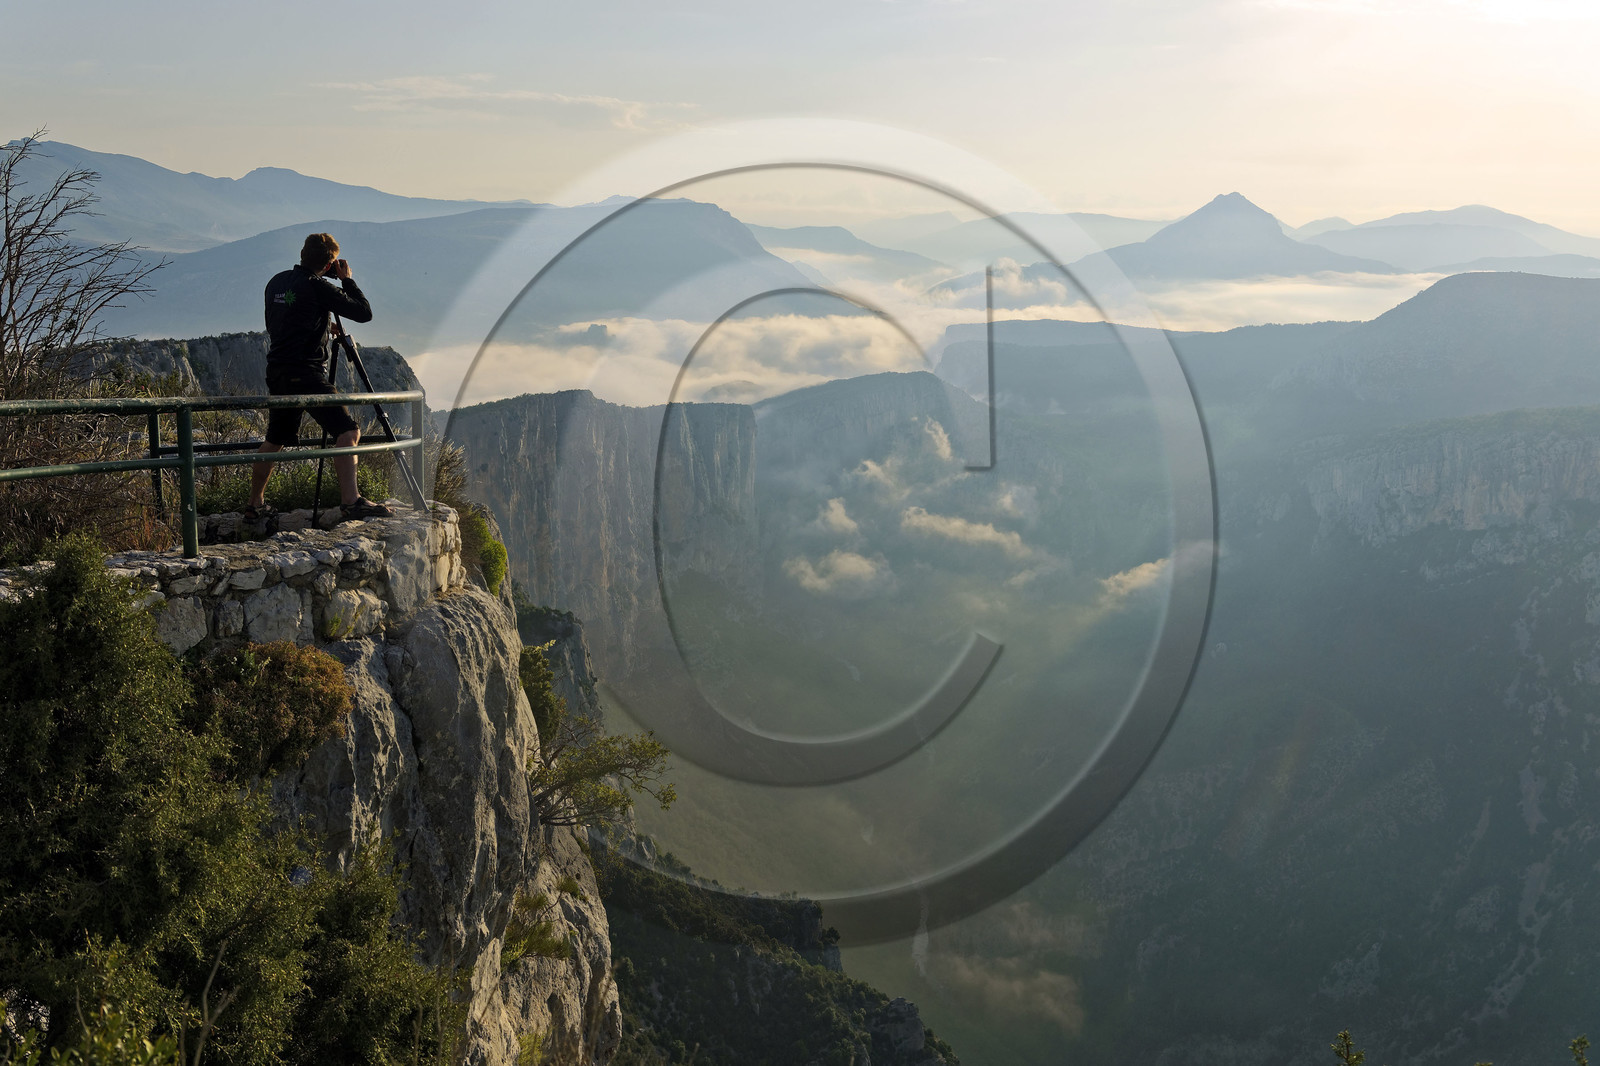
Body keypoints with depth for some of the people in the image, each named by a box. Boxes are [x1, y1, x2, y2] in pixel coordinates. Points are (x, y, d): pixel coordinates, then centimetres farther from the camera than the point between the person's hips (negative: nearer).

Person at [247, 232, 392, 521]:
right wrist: (347, 280, 6)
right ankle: (351, 500, -24)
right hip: (306, 373, -8)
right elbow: (364, 312, -7)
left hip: (277, 372, 8)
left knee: (274, 441, 19)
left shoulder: (276, 282, 13)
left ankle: (255, 506, 26)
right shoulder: (318, 288, -10)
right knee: (348, 431, -11)